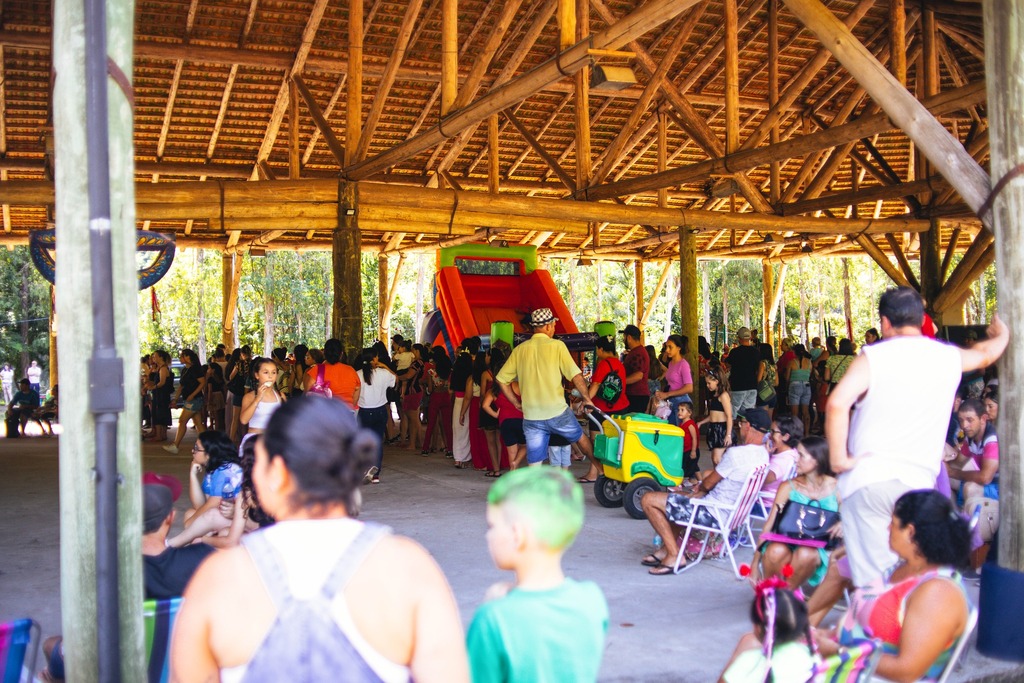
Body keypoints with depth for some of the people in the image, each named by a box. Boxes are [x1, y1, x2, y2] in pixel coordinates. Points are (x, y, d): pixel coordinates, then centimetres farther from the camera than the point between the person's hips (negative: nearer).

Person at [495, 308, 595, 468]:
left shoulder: (520, 349, 4)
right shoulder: (557, 346, -7)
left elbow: (501, 380, 5)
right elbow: (576, 376, -11)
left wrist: (517, 403, 13)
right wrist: (587, 399, 2)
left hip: (531, 417, 2)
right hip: (557, 412, -2)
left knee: (534, 465, 6)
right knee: (581, 437, 26)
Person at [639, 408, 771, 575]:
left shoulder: (736, 453, -24)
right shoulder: (763, 453, 2)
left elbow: (708, 484, -10)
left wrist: (701, 486, 11)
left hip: (712, 514, -10)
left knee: (648, 500, -6)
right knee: (677, 497, 30)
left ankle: (674, 555, -4)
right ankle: (666, 548, 25)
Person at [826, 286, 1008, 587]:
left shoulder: (873, 356, -4)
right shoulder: (949, 357, 10)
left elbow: (837, 403, -19)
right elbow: (985, 353, 33)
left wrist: (838, 457, -9)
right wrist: (1001, 334, 55)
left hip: (868, 476, -3)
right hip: (918, 483, 3)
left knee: (870, 577, 2)